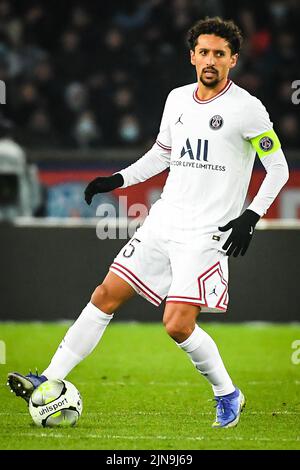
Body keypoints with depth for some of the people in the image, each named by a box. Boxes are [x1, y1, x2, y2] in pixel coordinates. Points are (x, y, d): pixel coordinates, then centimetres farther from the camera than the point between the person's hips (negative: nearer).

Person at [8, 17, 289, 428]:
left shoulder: (246, 108, -9)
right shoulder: (177, 99, 10)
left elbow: (278, 168, -4)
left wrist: (251, 216, -13)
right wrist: (118, 179, 14)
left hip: (206, 235, -6)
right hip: (163, 222, 6)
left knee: (178, 324, -15)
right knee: (106, 296, 2)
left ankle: (228, 395, 8)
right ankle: (50, 382, 6)